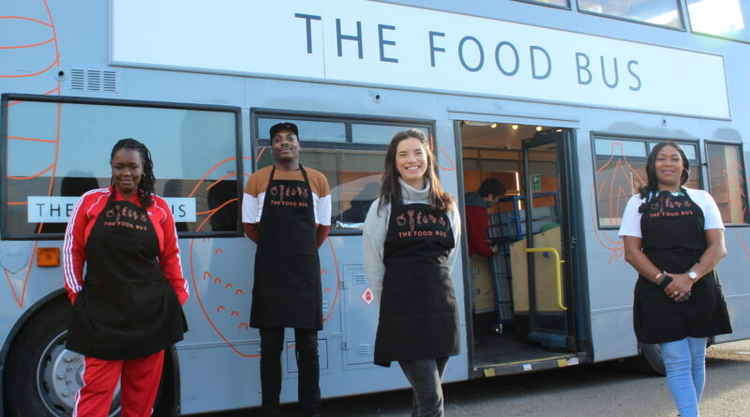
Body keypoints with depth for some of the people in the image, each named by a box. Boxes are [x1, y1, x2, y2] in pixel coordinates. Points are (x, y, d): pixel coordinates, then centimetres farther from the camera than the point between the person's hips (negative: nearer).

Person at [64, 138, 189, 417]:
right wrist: (76, 295, 0)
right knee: (96, 389, -2)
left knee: (143, 392, 11)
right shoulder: (91, 201, 2)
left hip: (151, 311, 2)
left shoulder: (159, 207, 5)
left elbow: (170, 257, 10)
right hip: (101, 311, -1)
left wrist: (179, 297, 8)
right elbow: (72, 250, 5)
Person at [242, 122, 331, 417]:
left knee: (308, 344, 6)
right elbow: (250, 226, 7)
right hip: (269, 270, -1)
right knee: (271, 344, 5)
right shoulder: (258, 180, 4)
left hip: (306, 268, 1)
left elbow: (323, 227, 11)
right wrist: (276, 248, 11)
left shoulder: (318, 180, 6)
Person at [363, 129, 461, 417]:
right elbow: (373, 265, 0)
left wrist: (432, 287, 13)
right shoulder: (383, 207, 0)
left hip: (442, 307, 4)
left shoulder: (446, 207, 11)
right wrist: (392, 303, 3)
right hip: (403, 310, -4)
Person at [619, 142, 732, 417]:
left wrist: (689, 277, -15)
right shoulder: (638, 202, 8)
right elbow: (632, 252, 0)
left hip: (700, 290, 2)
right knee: (677, 362, -6)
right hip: (658, 292, -2)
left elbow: (718, 248, 1)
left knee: (696, 359, 10)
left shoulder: (701, 199, 10)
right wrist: (663, 280, -14)